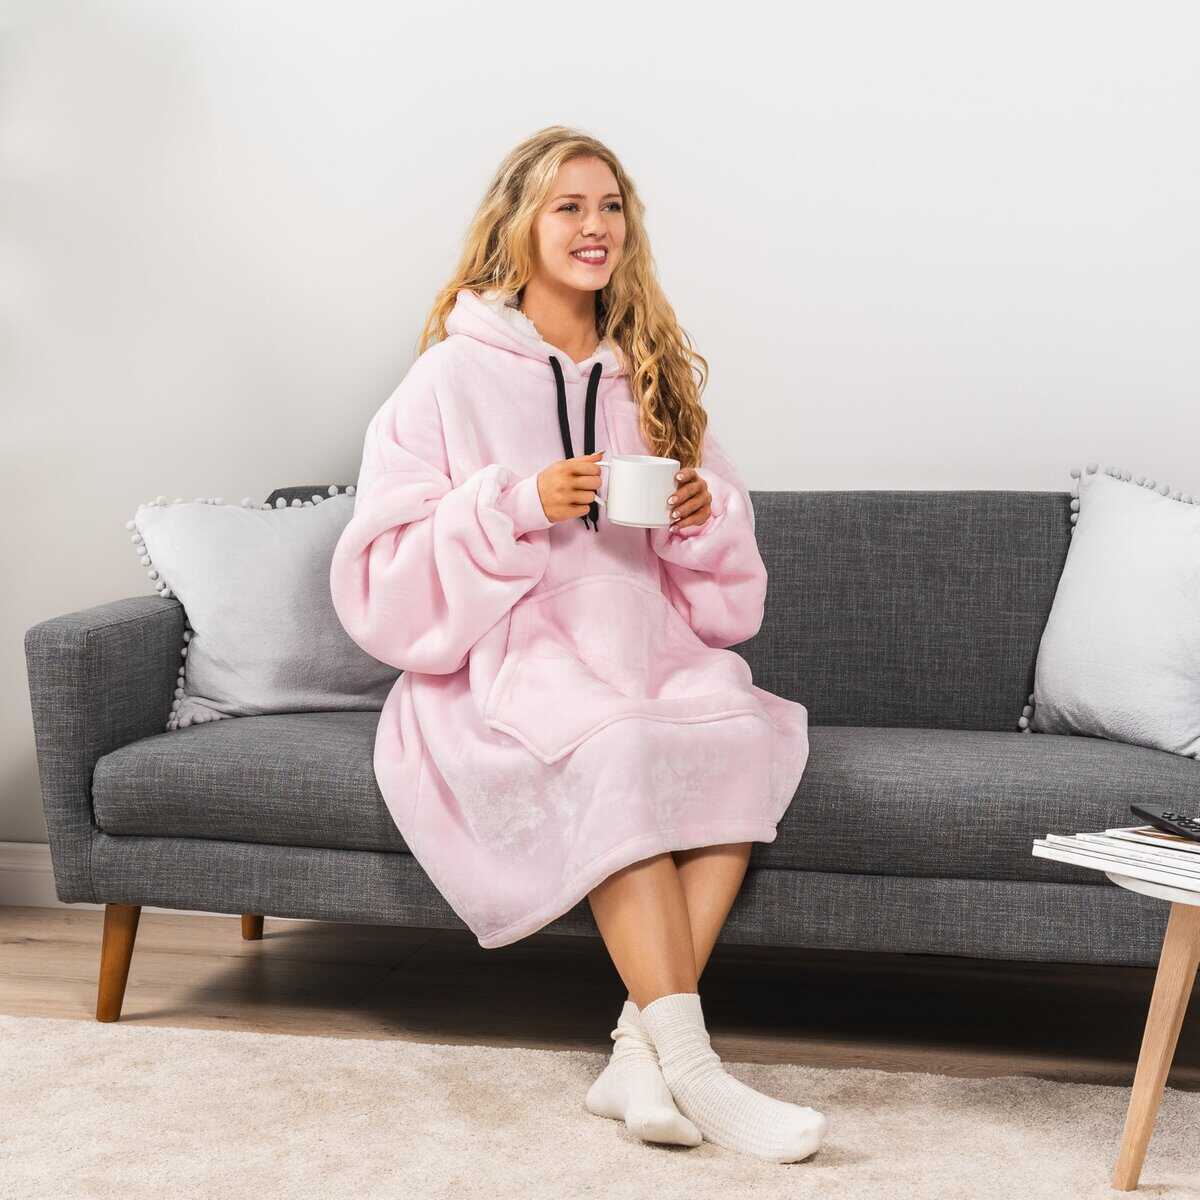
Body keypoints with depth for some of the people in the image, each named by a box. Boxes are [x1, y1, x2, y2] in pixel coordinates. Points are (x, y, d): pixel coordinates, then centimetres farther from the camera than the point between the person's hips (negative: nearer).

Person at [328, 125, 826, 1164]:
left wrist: (704, 518, -3)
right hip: (506, 667, -4)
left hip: (643, 652, 4)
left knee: (749, 728, -28)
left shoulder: (651, 378, 17)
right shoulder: (454, 376, 3)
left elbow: (721, 596, 19)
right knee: (618, 748, -35)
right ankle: (691, 1069, -32)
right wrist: (517, 507, -16)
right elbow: (382, 581, -4)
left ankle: (640, 1056, -28)